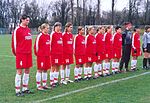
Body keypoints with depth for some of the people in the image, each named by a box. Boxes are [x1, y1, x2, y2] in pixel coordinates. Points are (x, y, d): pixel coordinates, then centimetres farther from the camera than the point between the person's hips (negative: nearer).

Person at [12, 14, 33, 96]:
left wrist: (29, 50, 15)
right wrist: (15, 52, 0)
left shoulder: (28, 30, 13)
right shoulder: (17, 30, -8)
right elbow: (14, 41, -6)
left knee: (27, 70, 10)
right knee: (19, 71, -4)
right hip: (20, 53, -7)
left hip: (28, 53, 7)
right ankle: (18, 91, 2)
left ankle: (25, 88, 21)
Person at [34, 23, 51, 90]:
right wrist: (37, 53, -2)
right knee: (40, 70, -1)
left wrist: (48, 52, 15)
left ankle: (44, 84, 20)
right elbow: (36, 45, -9)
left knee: (45, 69, 11)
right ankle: (38, 85, 6)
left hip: (47, 55, 7)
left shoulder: (48, 36, 9)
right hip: (41, 55, -7)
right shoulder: (40, 36, -12)